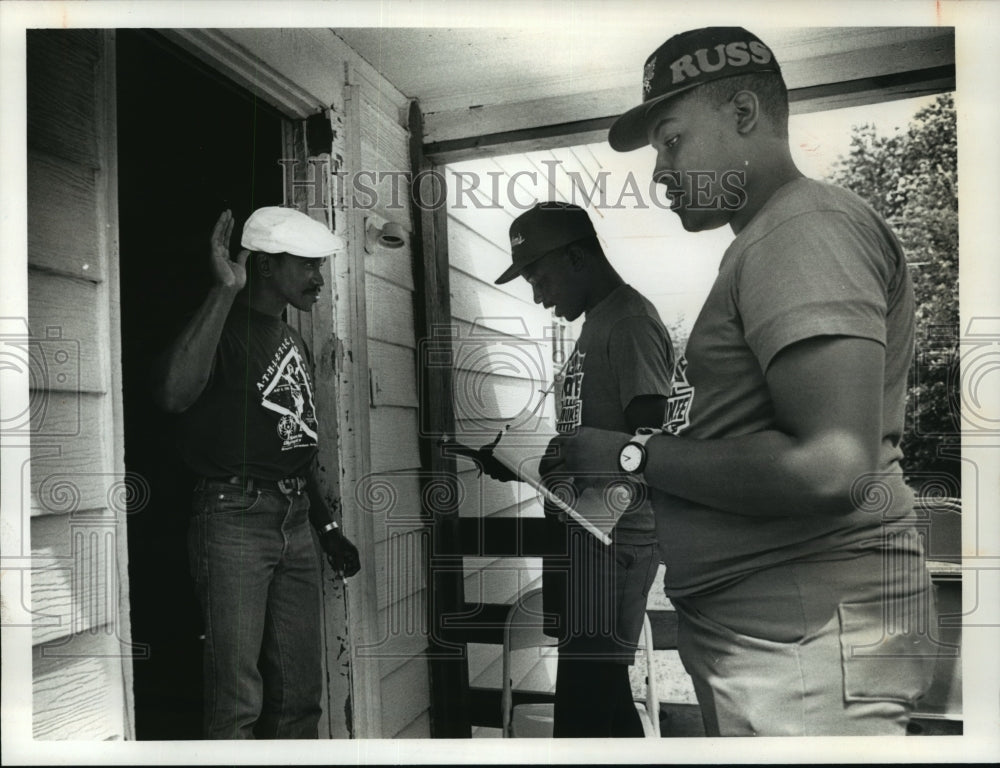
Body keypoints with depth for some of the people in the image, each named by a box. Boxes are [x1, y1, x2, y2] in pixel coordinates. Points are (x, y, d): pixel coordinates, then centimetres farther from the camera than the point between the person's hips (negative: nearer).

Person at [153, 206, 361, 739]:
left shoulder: (294, 342, 17)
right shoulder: (226, 328, -8)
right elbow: (174, 393, -31)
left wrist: (327, 526, 19)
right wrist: (224, 291, -26)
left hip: (295, 524, 8)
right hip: (234, 520, -7)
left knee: (299, 696, 13)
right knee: (238, 703, -5)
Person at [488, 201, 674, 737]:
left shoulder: (631, 323, -11)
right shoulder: (596, 326, 19)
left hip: (611, 540, -10)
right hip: (583, 534, 10)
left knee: (583, 710, -6)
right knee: (605, 697, 17)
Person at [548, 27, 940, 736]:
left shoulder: (807, 225, -13)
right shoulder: (768, 242, 19)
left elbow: (831, 469, -25)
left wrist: (634, 457, -15)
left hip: (807, 635, -10)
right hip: (752, 629, 10)